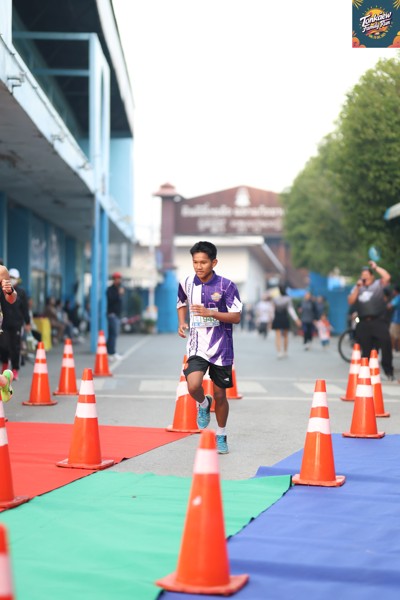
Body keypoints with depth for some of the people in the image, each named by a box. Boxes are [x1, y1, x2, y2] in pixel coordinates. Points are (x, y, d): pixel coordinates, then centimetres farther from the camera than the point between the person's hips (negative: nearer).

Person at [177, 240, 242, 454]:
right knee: (193, 386, -22)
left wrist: (211, 313, -24)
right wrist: (182, 323, 4)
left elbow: (236, 317, -11)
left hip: (221, 348, -1)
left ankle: (221, 436, 29)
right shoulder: (186, 283, 1)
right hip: (197, 346, 1)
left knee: (219, 395, 7)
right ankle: (203, 405, 15)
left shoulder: (226, 285, -9)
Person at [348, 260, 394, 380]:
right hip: (363, 323, 4)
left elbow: (387, 277, -12)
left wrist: (375, 267, -4)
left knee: (386, 344, -14)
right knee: (366, 350, 8)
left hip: (378, 321, -4)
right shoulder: (357, 288, 18)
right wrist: (358, 287, -1)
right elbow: (351, 301, 6)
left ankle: (388, 371, -6)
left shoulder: (378, 284, 7)